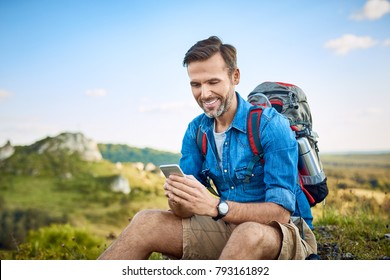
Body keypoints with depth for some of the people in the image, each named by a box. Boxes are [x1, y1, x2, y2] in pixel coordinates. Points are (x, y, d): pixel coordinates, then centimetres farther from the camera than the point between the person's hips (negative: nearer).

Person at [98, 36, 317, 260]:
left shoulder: (271, 125, -16)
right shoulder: (196, 131, 2)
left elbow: (281, 212, -23)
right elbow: (186, 211, 0)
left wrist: (215, 206, -37)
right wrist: (178, 201, -25)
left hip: (283, 232, -4)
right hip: (229, 227, 5)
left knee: (249, 234, -39)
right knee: (146, 222, -12)